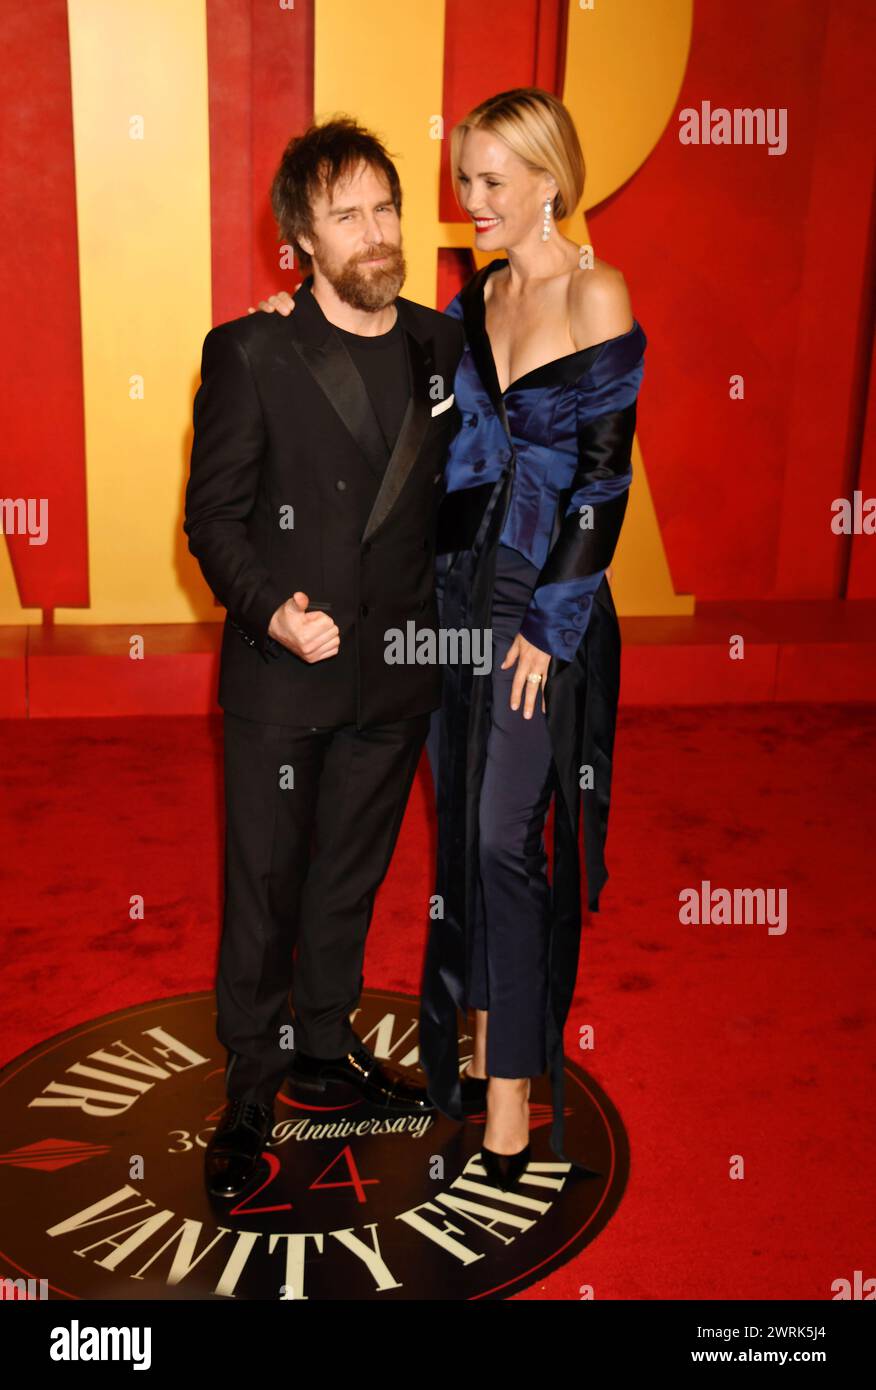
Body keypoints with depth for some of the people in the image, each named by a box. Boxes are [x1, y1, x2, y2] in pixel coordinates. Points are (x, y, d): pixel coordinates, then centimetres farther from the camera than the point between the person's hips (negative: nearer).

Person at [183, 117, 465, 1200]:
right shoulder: (248, 354, -8)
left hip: (394, 672, 4)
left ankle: (324, 1044, 39)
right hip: (279, 673, -3)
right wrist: (272, 611, -23)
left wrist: (452, 619, 2)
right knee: (263, 889, 7)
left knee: (351, 875, 18)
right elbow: (212, 513, -8)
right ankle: (250, 1095, 25)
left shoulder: (443, 347, 3)